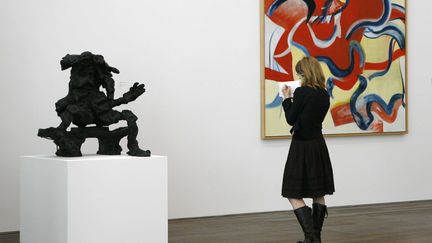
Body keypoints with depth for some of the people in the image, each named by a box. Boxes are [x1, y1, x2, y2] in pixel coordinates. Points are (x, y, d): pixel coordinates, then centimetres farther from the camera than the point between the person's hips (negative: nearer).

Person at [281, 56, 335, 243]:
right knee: (319, 194, 13)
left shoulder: (301, 92, -16)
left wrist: (287, 99, 3)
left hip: (302, 147, -7)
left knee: (294, 195, -2)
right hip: (318, 145, 7)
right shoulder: (324, 94, 5)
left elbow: (291, 119, -9)